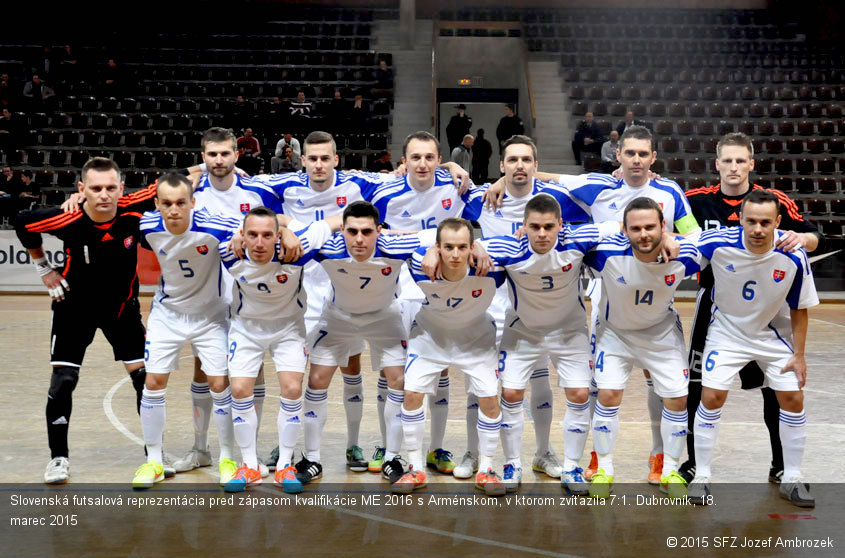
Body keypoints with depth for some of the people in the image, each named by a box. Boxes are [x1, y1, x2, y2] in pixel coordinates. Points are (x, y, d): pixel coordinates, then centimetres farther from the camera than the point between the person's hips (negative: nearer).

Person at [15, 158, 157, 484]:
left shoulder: (133, 209, -24)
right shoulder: (69, 220, -25)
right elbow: (23, 224, -5)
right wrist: (43, 268, -1)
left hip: (123, 306, 2)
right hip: (75, 307, -1)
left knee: (145, 376, -1)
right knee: (62, 381, -6)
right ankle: (58, 457, 12)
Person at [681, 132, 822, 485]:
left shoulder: (775, 201, -6)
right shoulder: (698, 200, -4)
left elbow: (814, 238, -4)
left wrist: (802, 238, -26)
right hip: (713, 303, 1)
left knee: (775, 387, 5)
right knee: (698, 386, 6)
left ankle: (782, 465, 22)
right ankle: (693, 461, 22)